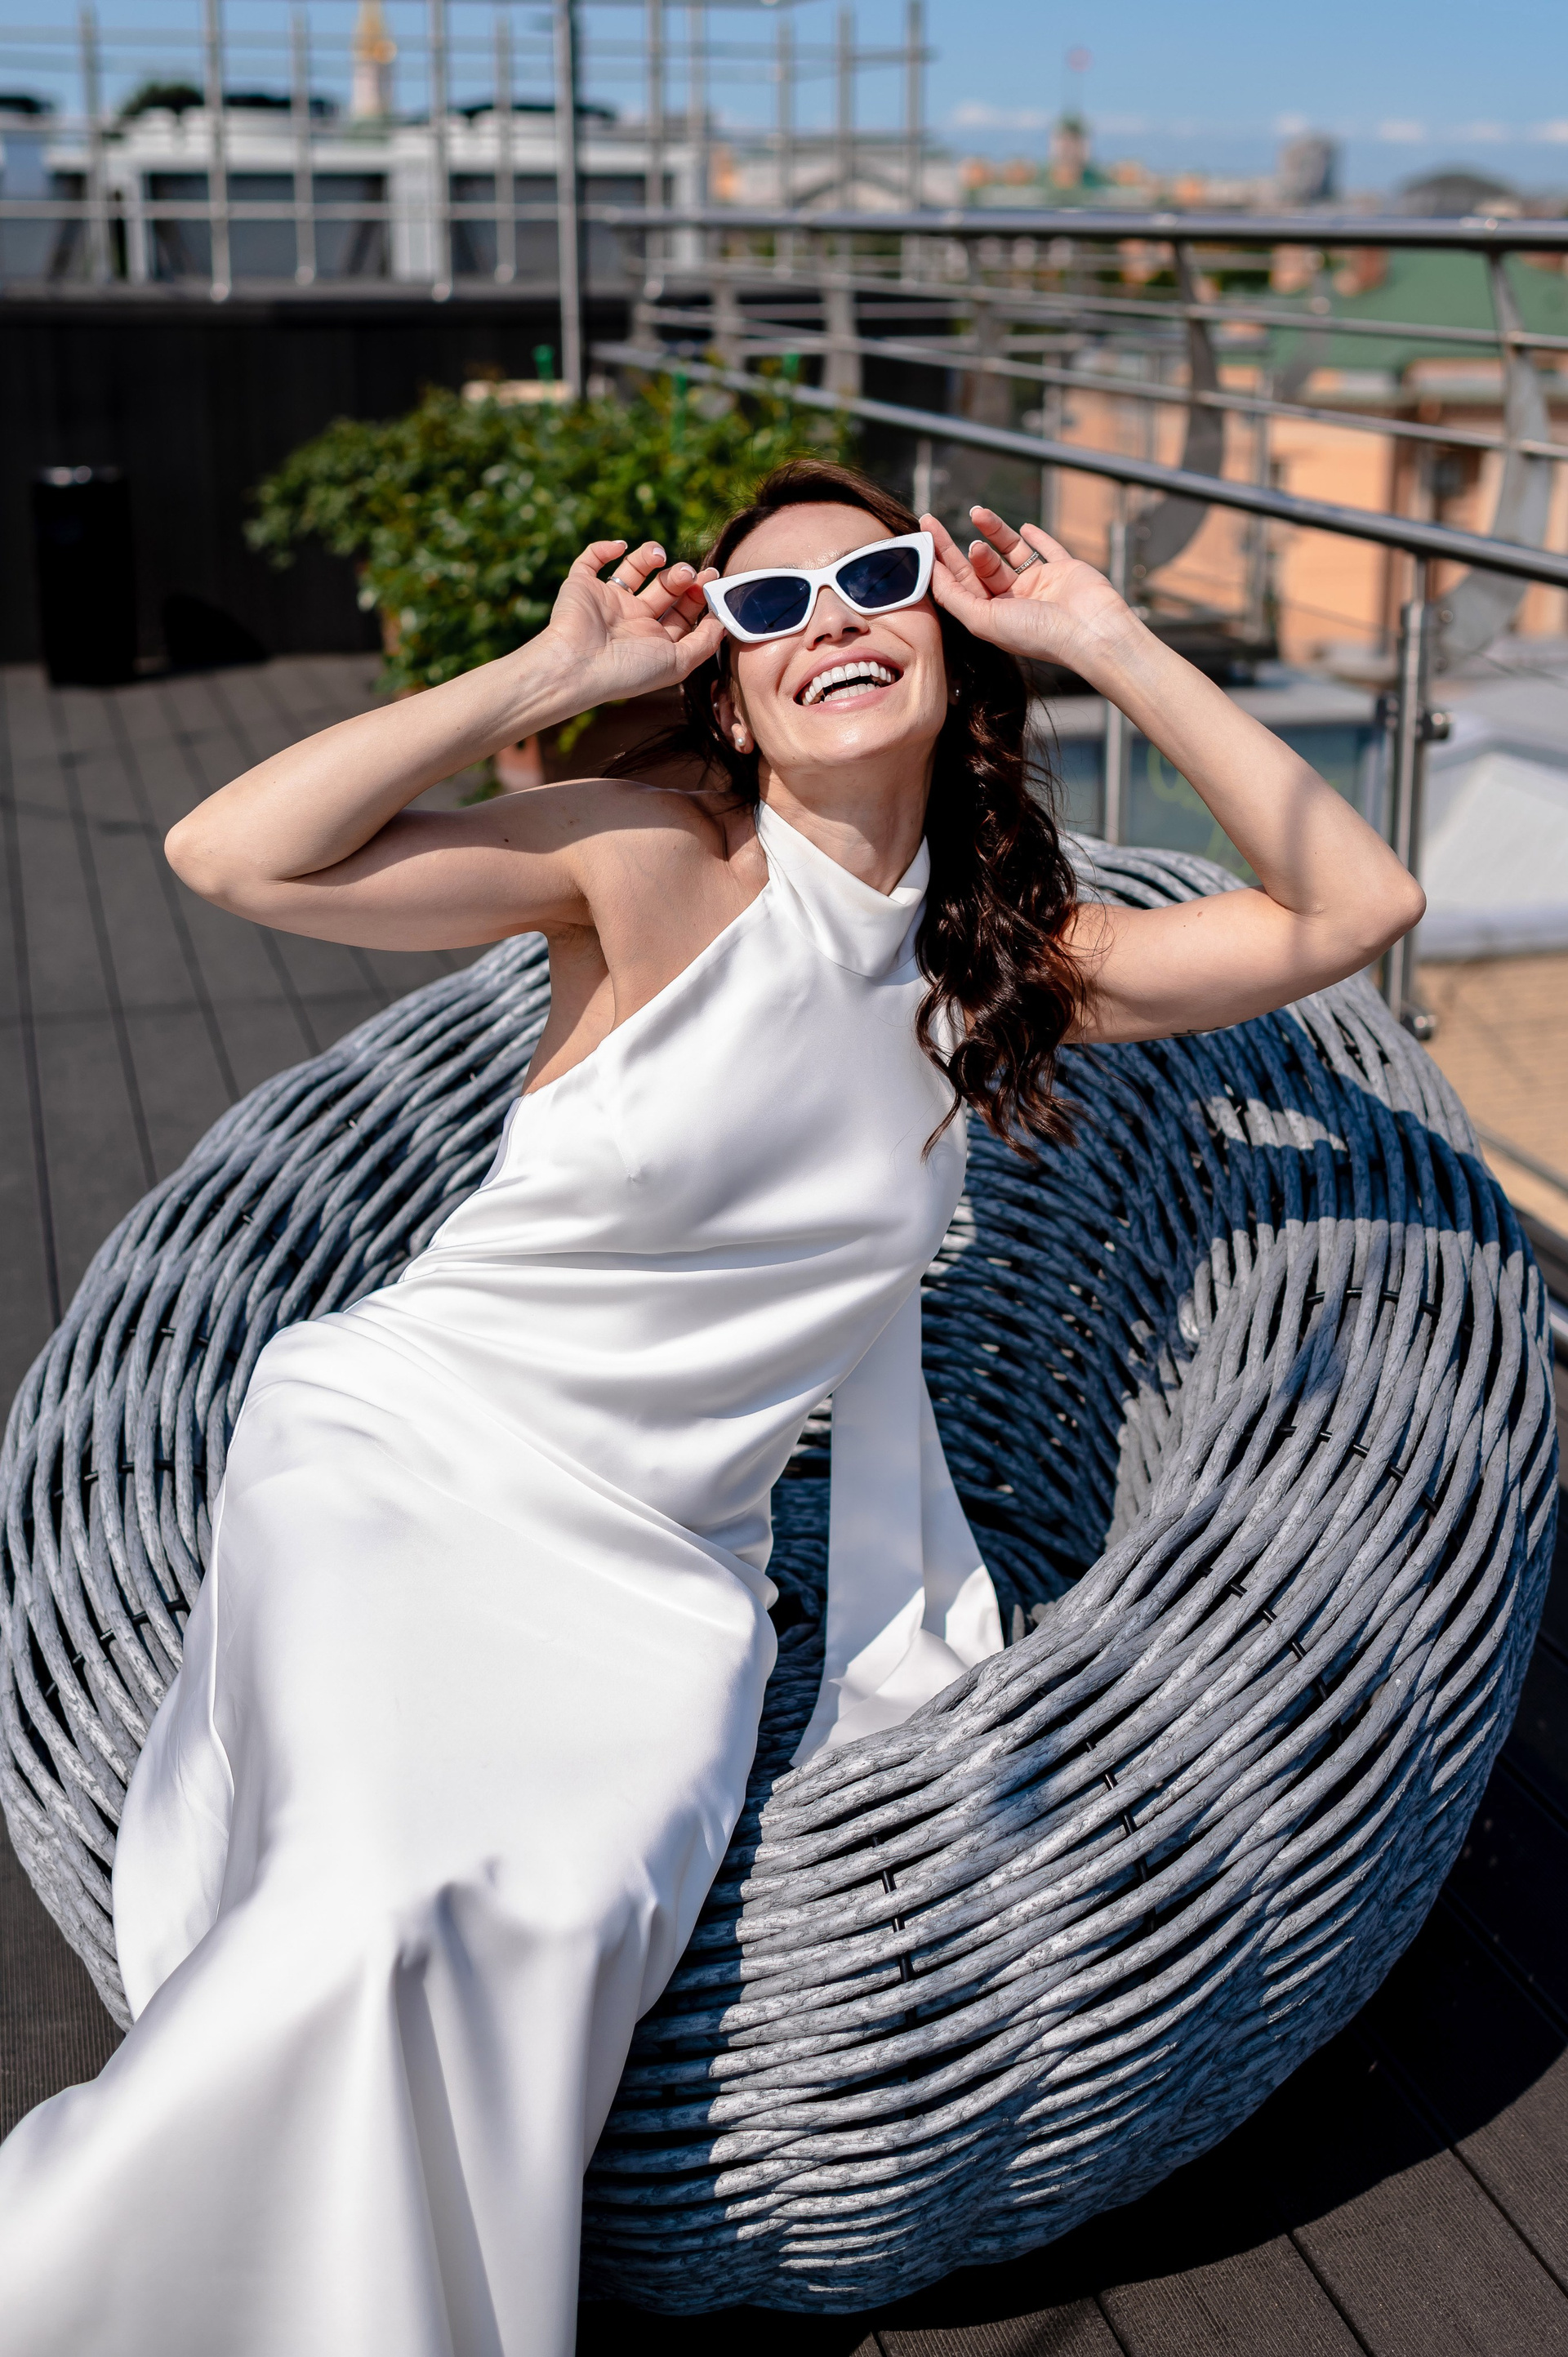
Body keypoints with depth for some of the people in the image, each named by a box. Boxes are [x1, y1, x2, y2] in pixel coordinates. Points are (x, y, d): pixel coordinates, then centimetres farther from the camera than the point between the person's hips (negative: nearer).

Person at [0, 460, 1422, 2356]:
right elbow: (234, 855, -16)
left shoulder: (1000, 961, 6)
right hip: (405, 1454, -3)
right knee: (388, 1902, -30)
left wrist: (1110, 647, -3)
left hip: (663, 1568, 3)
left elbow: (1350, 908, 1)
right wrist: (556, 674, -12)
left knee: (552, 1916, -29)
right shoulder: (659, 864, -8)